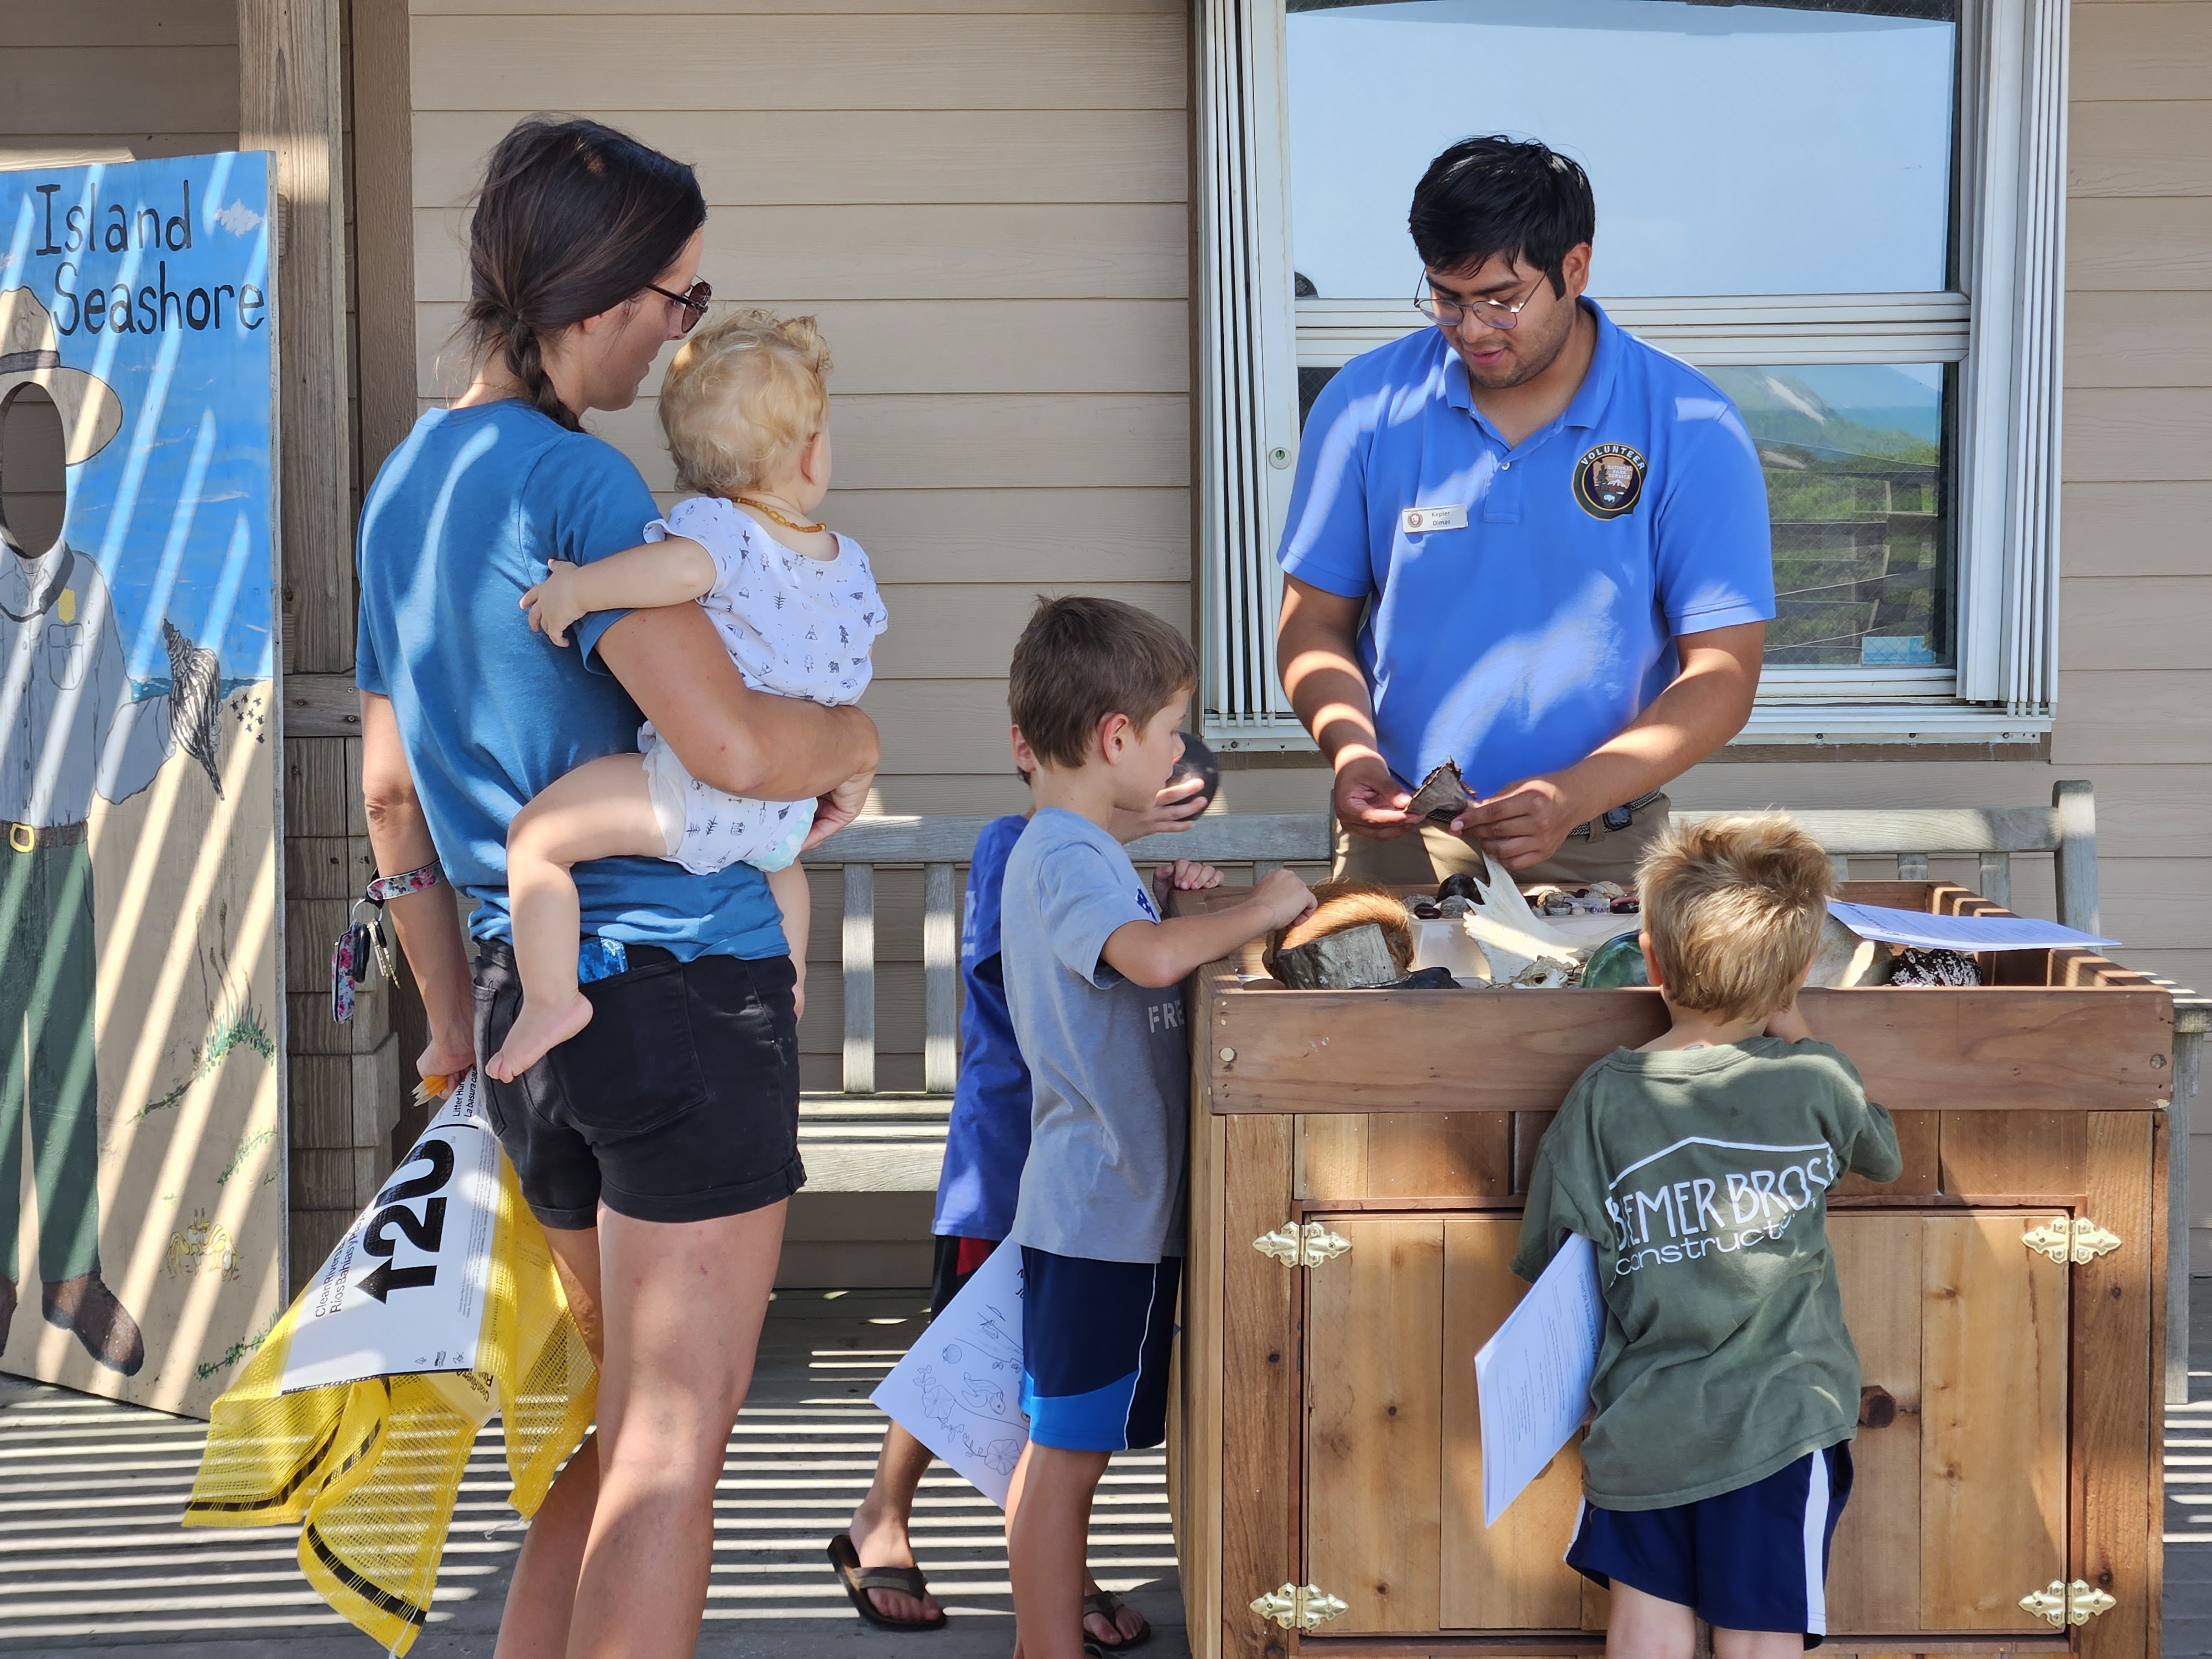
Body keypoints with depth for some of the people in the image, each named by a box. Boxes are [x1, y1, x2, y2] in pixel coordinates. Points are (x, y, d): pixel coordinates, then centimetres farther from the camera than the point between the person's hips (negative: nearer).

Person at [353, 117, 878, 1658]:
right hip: (681, 982, -8)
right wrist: (853, 738, -2)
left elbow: (390, 789, 19)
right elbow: (734, 744, -24)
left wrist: (455, 1013, 24)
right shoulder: (575, 479, -14)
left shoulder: (406, 482, 14)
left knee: (616, 1419, 19)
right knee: (677, 1435, -1)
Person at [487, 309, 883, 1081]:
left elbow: (683, 566, -38)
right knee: (781, 857, 42)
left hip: (696, 786, -8)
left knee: (536, 834, -7)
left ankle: (550, 996, -14)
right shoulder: (851, 561, 8)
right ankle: (788, 984, 56)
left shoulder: (715, 524, -14)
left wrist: (577, 586, -28)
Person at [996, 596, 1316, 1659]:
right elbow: (1153, 957, -35)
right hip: (1101, 1207, -10)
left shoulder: (1066, 847, 15)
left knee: (1070, 1441, 18)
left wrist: (1182, 905, 11)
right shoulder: (1065, 856, -19)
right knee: (1069, 1447, -2)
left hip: (1110, 1201, 10)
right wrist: (1257, 912, -22)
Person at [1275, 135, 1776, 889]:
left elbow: (1721, 676, -5)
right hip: (1396, 840, 1)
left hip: (1603, 850, -1)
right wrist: (1350, 746, -12)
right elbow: (1315, 622, 9)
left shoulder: (1691, 430, -4)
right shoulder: (1367, 405, 2)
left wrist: (1574, 796, -20)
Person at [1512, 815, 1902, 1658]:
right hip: (1779, 1418, -1)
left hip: (1641, 1422, 1)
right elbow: (1885, 1160, 18)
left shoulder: (1602, 1098, -3)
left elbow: (1546, 1257, 2)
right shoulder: (1817, 1082, -5)